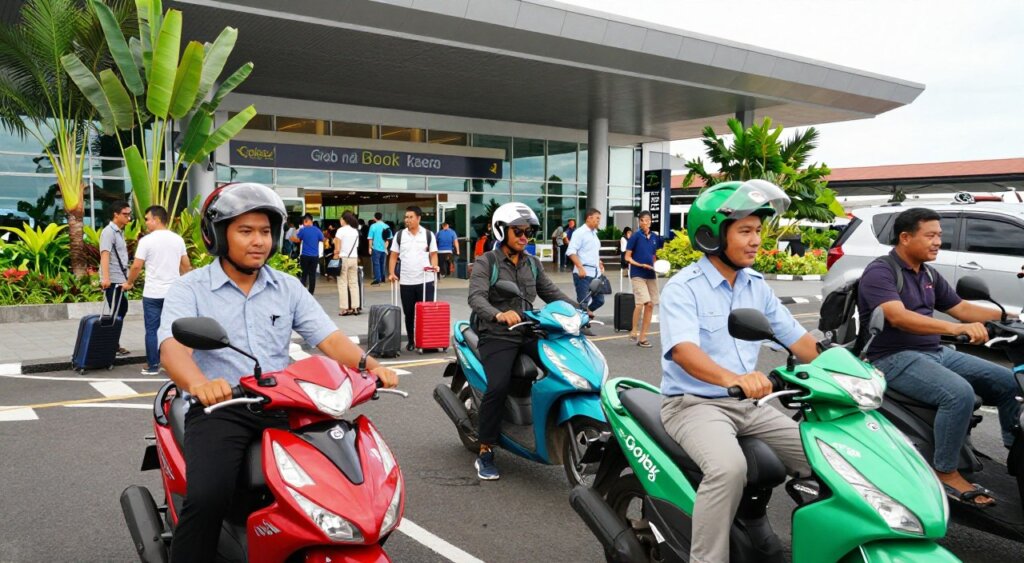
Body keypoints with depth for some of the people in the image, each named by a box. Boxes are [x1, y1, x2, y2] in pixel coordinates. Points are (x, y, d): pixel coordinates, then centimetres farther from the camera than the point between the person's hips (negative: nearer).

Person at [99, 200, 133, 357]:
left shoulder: (120, 232, 17)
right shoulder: (108, 232, -12)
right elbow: (105, 255, -24)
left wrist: (126, 279, 25)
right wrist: (105, 277, -35)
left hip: (120, 279, 9)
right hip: (112, 280, -9)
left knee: (121, 310, 15)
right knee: (117, 313, -5)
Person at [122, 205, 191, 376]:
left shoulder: (147, 240, -9)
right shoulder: (178, 239, 5)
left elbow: (136, 266, -9)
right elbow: (186, 266, 11)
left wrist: (129, 283, 7)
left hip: (152, 294, -4)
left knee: (152, 330, 4)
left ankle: (152, 366, 7)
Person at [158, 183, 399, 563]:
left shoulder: (288, 288, 12)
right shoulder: (190, 289, 0)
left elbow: (329, 338, 4)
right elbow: (173, 346, -17)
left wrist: (369, 365, -17)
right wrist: (198, 383, -40)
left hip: (282, 407, 4)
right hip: (219, 409, -3)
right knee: (207, 496, -30)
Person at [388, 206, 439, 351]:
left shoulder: (428, 235, 3)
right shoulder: (399, 235, 6)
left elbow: (433, 254, 4)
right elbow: (394, 256, 8)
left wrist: (434, 265, -16)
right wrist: (391, 273, -4)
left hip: (425, 280, -1)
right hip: (406, 281, 2)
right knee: (409, 313, 8)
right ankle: (411, 341, 19)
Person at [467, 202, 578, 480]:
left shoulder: (532, 264, 16)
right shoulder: (485, 263, -3)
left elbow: (551, 292, 13)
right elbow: (476, 297, -19)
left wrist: (577, 309, -5)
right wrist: (499, 314, -40)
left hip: (529, 332, 6)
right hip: (497, 336, -5)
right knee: (498, 387, -26)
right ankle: (485, 453, -12)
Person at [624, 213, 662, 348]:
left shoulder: (655, 237, 7)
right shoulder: (635, 236, -5)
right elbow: (627, 257, -5)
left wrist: (655, 265, 1)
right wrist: (640, 265, -17)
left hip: (651, 275, 5)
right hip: (637, 274, -5)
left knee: (650, 305, 4)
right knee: (642, 302, -21)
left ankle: (642, 337, 12)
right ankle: (634, 331, -3)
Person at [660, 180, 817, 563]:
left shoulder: (757, 286, 10)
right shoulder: (683, 288, -13)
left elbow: (796, 338, 10)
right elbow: (683, 350, -29)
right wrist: (733, 378, -48)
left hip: (749, 405, 7)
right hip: (693, 404, -7)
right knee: (728, 468, -35)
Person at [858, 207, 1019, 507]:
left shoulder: (929, 275, 14)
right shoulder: (879, 272, -14)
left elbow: (961, 308, 19)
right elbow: (898, 317, -29)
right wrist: (955, 328, -41)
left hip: (935, 352, 9)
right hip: (894, 358, -9)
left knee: (1008, 381, 4)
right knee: (959, 393, -30)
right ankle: (946, 473, -18)